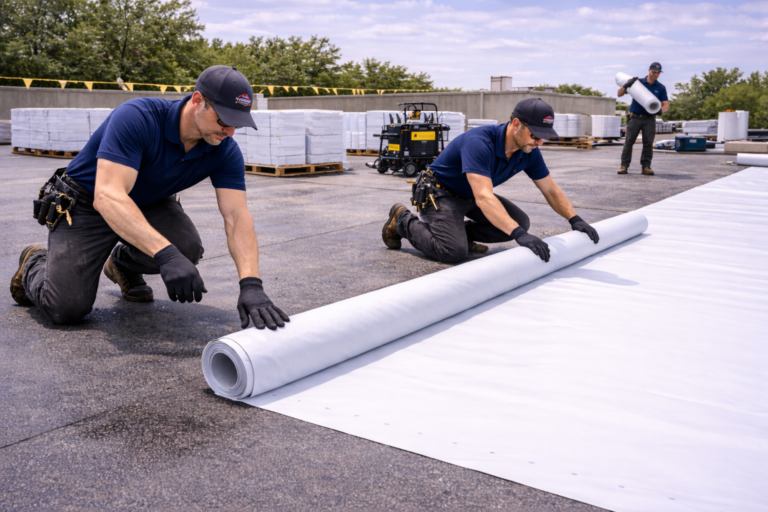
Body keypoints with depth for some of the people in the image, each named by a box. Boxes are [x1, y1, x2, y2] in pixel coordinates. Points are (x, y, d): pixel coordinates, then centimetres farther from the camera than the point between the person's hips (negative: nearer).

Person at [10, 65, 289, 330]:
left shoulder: (225, 151, -18)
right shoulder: (137, 118, -34)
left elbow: (237, 216, -25)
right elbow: (107, 195, -44)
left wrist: (251, 284, -41)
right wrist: (165, 253, -56)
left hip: (149, 203, 5)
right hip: (86, 205, -5)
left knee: (187, 248, -25)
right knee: (67, 307, -16)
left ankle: (125, 263, 11)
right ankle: (35, 263, 21)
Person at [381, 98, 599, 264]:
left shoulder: (529, 151, -12)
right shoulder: (479, 143, -36)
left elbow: (551, 190, 2)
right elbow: (484, 198, -46)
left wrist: (575, 219, -11)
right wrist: (519, 235, -54)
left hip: (471, 196, 8)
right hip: (440, 193, -8)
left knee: (520, 222, -2)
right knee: (454, 251, -26)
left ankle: (461, 232, 11)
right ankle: (404, 221, -1)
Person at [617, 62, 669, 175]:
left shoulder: (661, 88, 6)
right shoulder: (637, 82, 2)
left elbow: (666, 104, 2)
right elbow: (619, 94, 2)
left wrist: (661, 110, -21)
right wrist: (626, 85, -18)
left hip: (649, 119, 1)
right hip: (635, 118, -1)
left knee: (648, 143, -2)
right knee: (629, 141, -4)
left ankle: (646, 166, 4)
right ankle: (624, 166, -1)